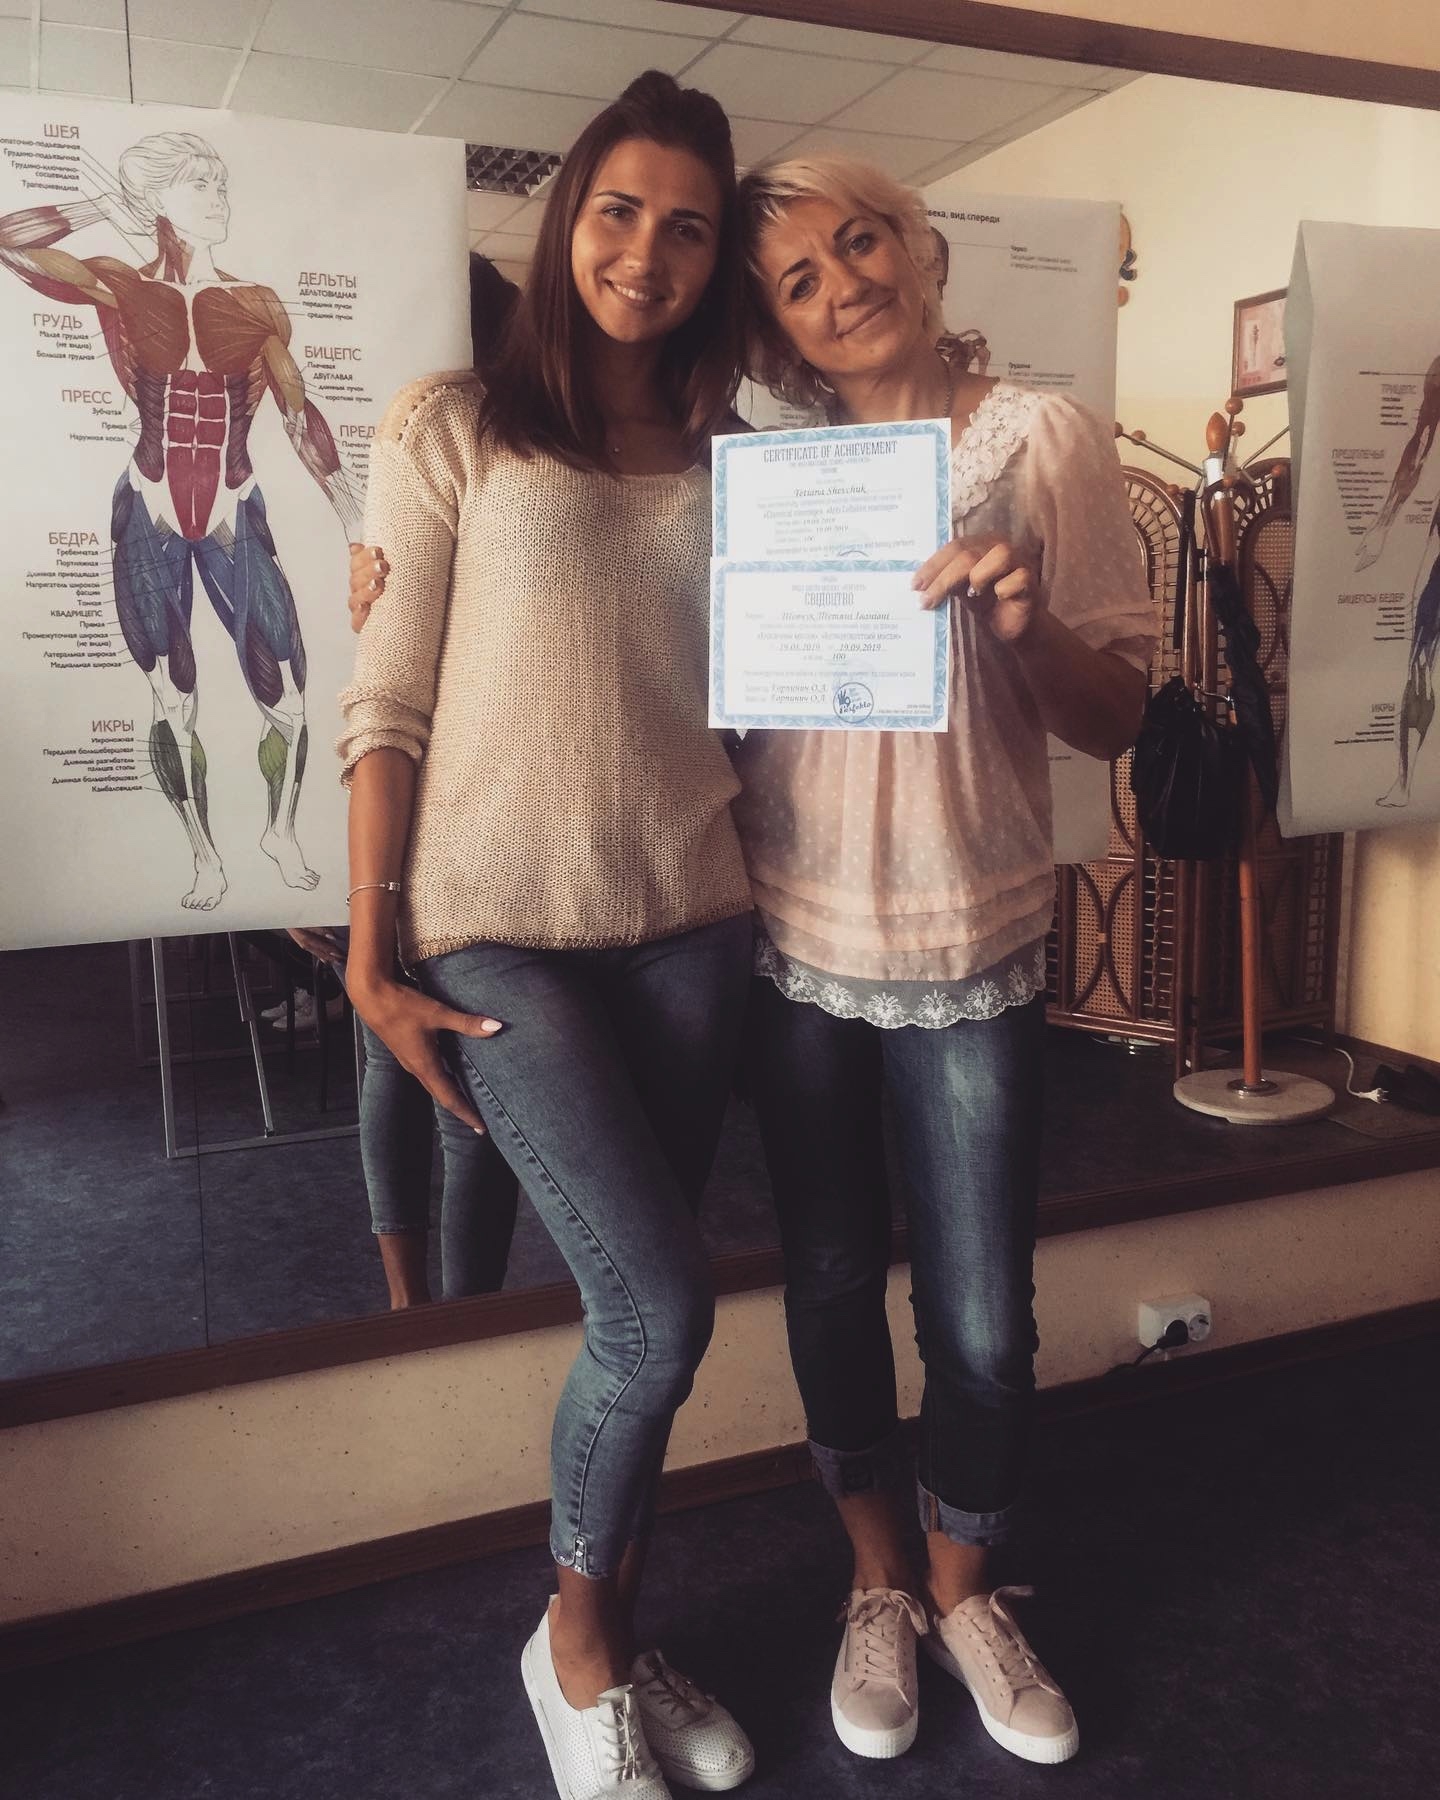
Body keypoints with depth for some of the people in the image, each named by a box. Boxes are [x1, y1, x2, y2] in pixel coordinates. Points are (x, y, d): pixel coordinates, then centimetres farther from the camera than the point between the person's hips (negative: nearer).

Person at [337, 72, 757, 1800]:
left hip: (687, 925, 4)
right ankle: (575, 1650, 20)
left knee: (635, 1307, 10)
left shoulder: (729, 458, 12)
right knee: (660, 1302, -9)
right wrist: (372, 958, -7)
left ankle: (611, 1642, 33)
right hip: (500, 930, -4)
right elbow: (386, 705, -3)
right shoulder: (451, 427, 0)